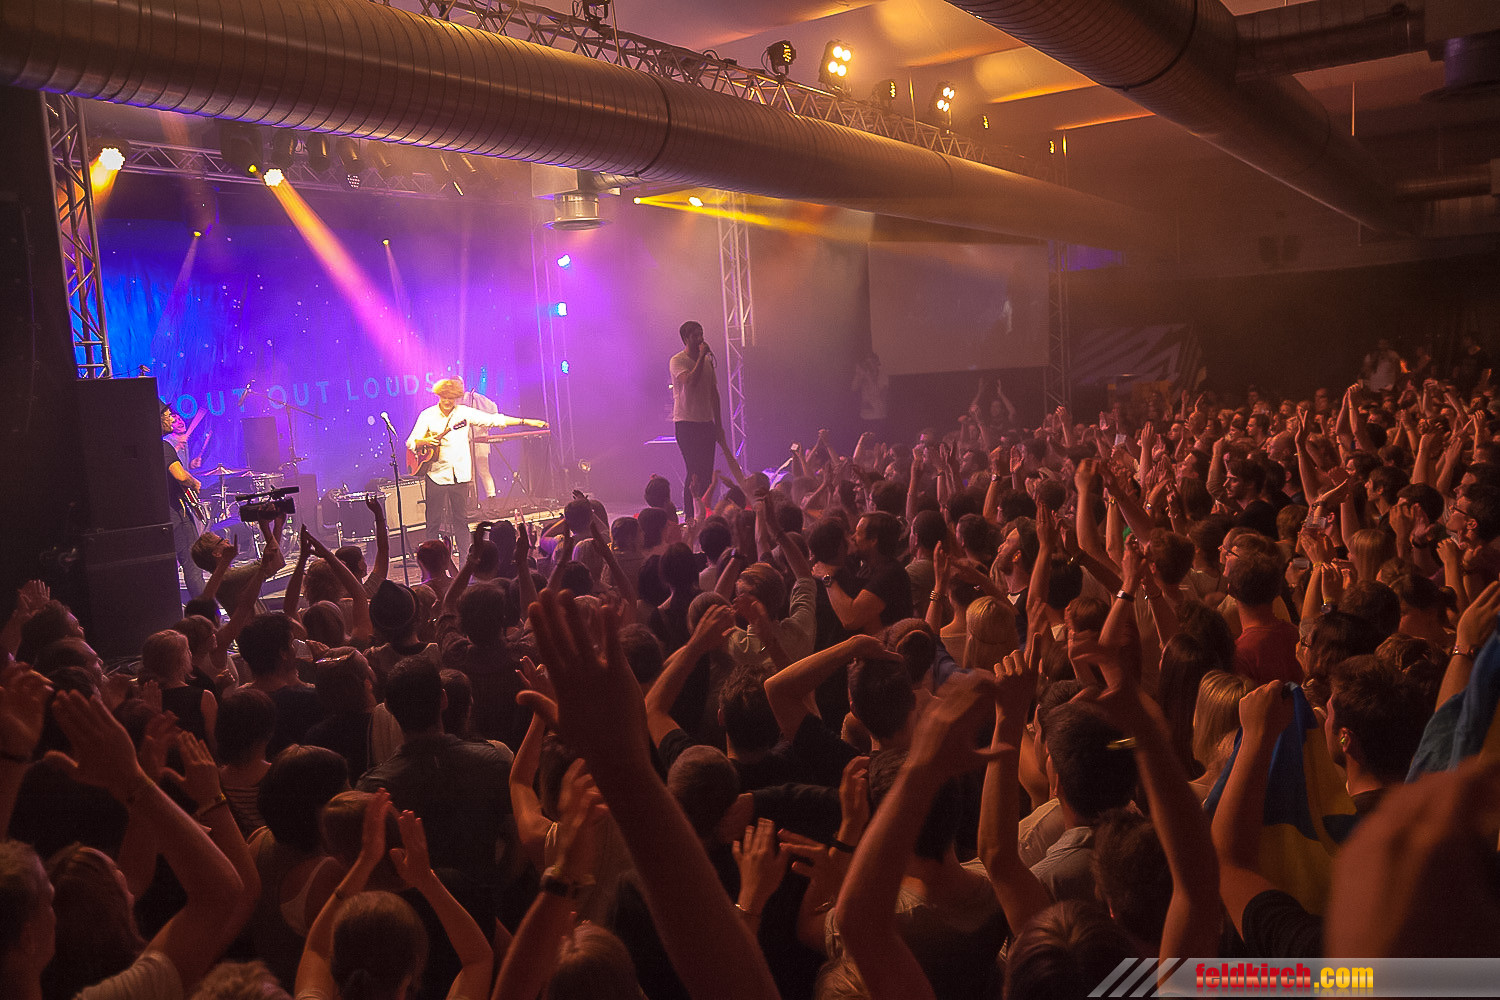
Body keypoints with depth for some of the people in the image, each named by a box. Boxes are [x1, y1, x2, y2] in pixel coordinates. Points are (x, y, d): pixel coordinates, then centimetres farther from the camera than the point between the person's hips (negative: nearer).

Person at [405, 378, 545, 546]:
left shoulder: (465, 412, 4)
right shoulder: (427, 415, 0)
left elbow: (494, 419, 3)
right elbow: (410, 442, -1)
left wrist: (526, 422, -2)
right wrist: (425, 441, -24)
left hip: (459, 474, 2)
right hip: (437, 474, -2)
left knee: (461, 520, 7)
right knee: (434, 522, 0)